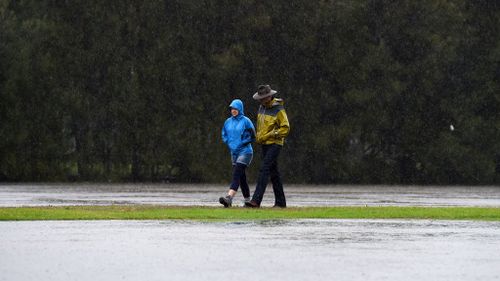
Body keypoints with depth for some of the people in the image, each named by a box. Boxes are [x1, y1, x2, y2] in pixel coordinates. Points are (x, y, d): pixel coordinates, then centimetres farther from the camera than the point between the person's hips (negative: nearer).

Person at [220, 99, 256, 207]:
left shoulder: (246, 121, -8)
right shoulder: (228, 122, 9)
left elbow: (252, 137, -9)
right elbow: (224, 136, 20)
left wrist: (240, 144, -13)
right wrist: (230, 144, 3)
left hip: (245, 152, -7)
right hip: (234, 153, 7)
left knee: (236, 175, -19)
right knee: (241, 178, 11)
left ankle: (229, 198, -32)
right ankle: (247, 200, 21)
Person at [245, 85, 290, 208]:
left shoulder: (279, 110, -13)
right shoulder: (262, 107, 11)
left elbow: (285, 128, -15)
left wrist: (269, 135, -17)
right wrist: (259, 137, 14)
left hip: (274, 144, -8)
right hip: (265, 144, 8)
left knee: (264, 170, -17)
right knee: (273, 172, 11)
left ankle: (256, 200, -24)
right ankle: (280, 201, 17)